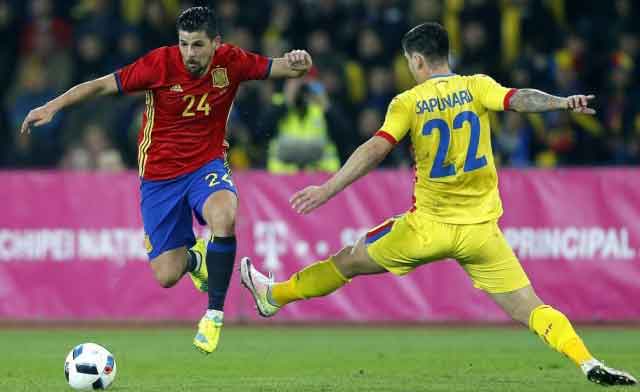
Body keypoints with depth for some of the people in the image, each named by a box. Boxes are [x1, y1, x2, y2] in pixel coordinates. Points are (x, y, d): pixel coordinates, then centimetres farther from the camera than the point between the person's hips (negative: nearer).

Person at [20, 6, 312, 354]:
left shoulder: (230, 62, -10)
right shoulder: (161, 63, -17)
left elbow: (283, 68, -4)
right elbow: (103, 85, -11)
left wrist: (298, 63, -28)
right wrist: (53, 106, -17)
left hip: (206, 165, 0)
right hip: (159, 175, 0)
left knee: (223, 216, -36)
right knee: (166, 276, -4)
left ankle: (215, 313, -19)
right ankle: (193, 256, 37)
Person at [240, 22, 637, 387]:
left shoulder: (408, 102, -4)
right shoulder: (477, 87, 0)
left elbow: (376, 149, -14)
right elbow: (518, 98, -19)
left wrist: (329, 189, -16)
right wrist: (561, 102, -33)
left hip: (429, 226, -1)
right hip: (481, 229, 1)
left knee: (350, 260, 20)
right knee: (530, 309, -2)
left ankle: (274, 295, 37)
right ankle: (589, 363, -22)